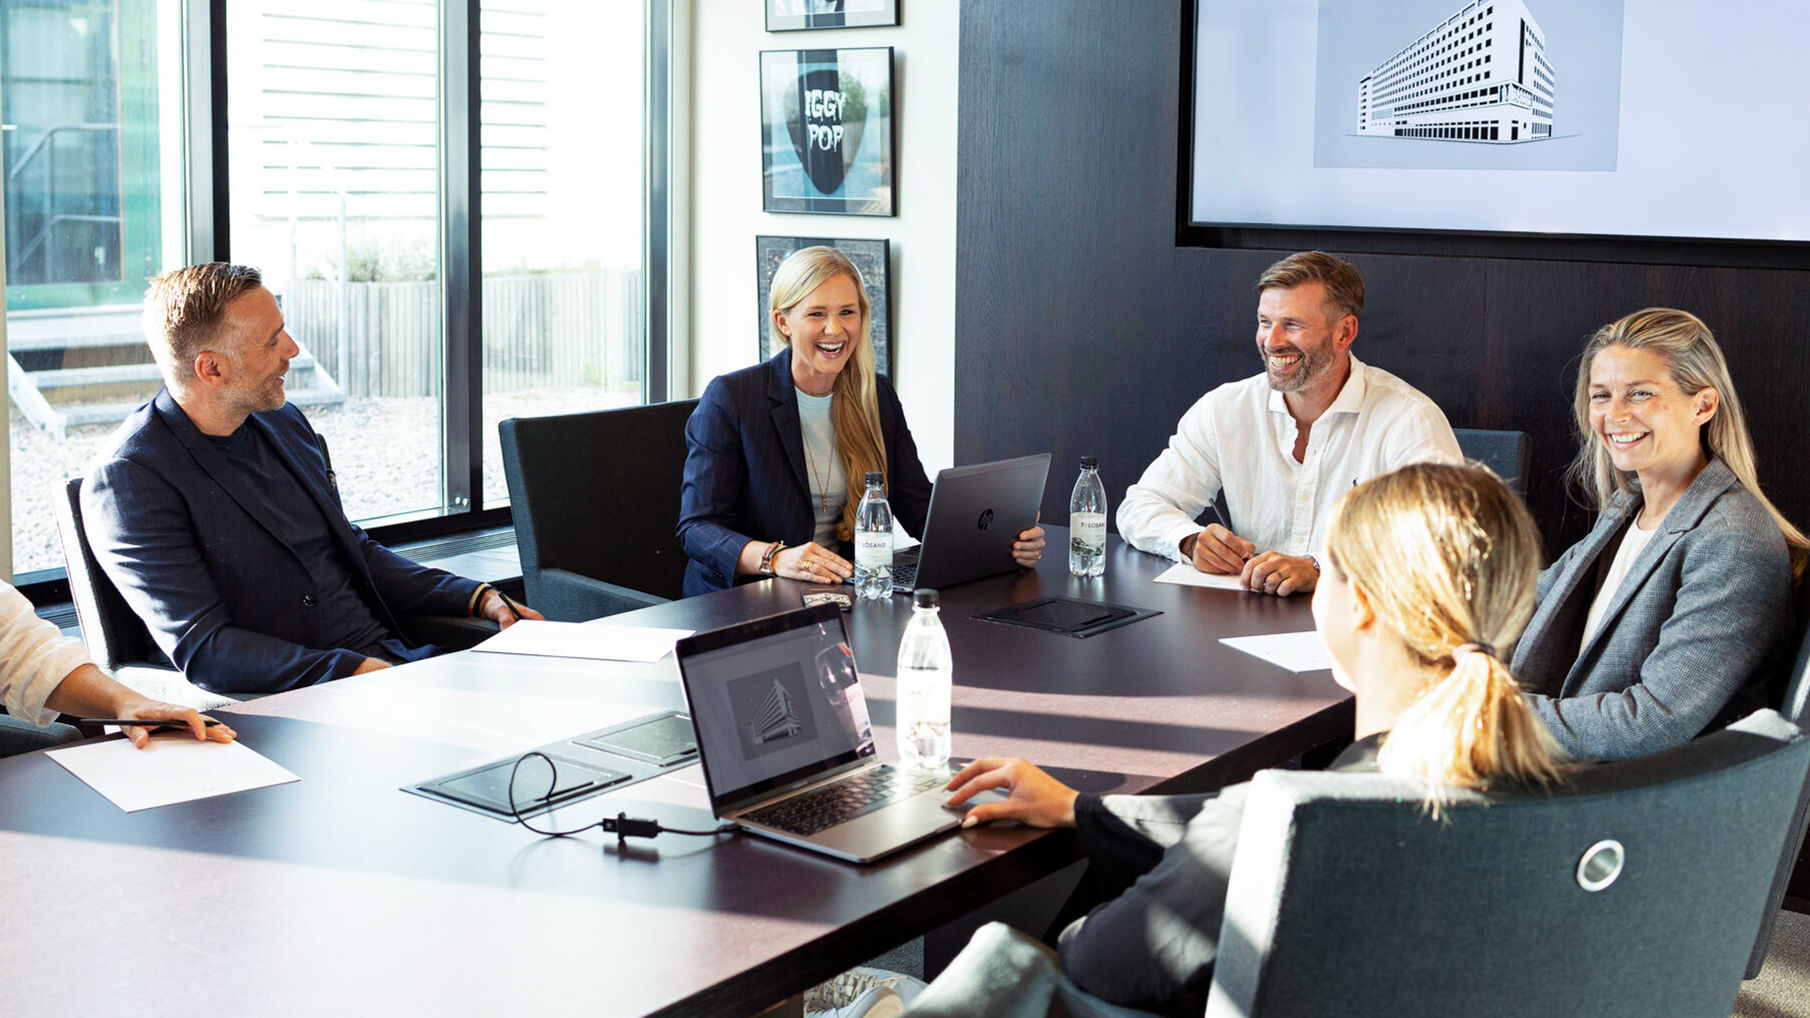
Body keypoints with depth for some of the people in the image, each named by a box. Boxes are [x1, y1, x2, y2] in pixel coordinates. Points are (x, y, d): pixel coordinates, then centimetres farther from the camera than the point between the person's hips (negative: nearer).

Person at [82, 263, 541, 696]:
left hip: (390, 656, 8)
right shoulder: (128, 479, -10)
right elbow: (202, 651, -16)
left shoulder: (283, 422, 14)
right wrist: (355, 671, -24)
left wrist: (478, 598, 12)